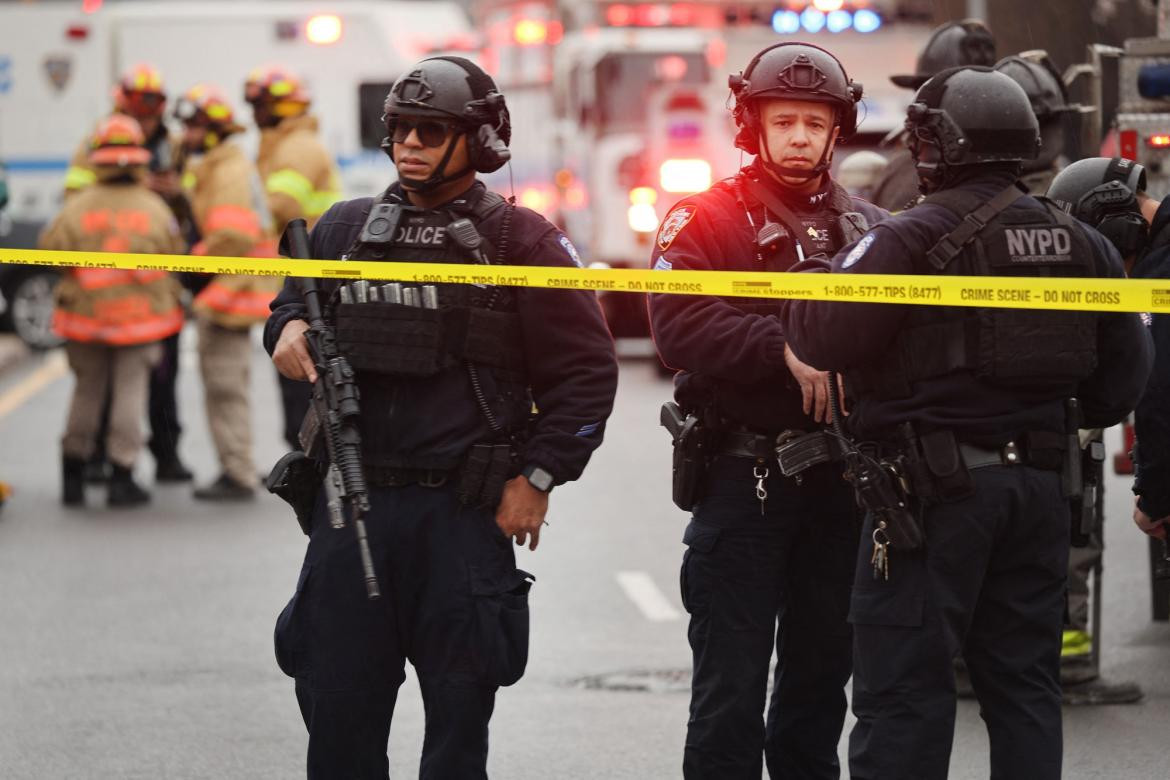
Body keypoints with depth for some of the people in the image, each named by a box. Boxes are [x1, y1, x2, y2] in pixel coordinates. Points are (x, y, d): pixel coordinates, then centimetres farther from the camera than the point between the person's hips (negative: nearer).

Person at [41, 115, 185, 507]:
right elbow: (175, 255, -1)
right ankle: (121, 478, 3)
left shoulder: (78, 207, -11)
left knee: (86, 391, 15)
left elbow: (50, 250, -9)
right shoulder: (155, 209, -10)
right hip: (141, 313, -1)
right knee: (130, 393, 6)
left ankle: (72, 475, 17)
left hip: (87, 313, 1)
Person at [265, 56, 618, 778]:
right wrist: (288, 326, 1)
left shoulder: (519, 241, 0)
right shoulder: (345, 229, 10)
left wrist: (539, 476, -6)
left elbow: (586, 368, 0)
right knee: (338, 704, 6)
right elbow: (295, 294, 26)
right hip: (351, 502, 3)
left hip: (465, 513, -3)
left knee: (459, 711, 4)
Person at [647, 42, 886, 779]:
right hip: (743, 475, -4)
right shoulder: (708, 219, 0)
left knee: (821, 673, 13)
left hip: (841, 480, 4)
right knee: (731, 683, -4)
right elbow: (680, 324, -15)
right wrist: (784, 348, -25)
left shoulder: (870, 229, 13)